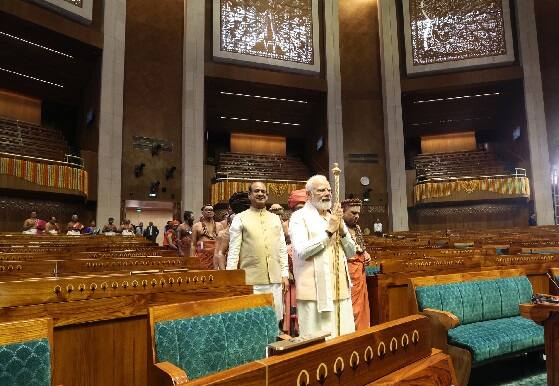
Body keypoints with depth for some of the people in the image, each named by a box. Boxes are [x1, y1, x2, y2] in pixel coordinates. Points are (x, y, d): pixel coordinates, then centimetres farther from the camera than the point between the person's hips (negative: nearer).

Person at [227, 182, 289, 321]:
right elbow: (233, 250, -2)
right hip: (251, 280, -3)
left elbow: (282, 249, 13)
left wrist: (285, 274, 7)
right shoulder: (240, 219, 2)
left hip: (275, 279, 4)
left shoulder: (275, 218, 13)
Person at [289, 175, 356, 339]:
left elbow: (351, 252, 12)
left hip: (340, 289, 6)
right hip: (315, 291, -6)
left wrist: (342, 230, -5)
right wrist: (329, 231, -15)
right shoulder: (299, 217, -4)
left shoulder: (335, 217, 16)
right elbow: (301, 251, -18)